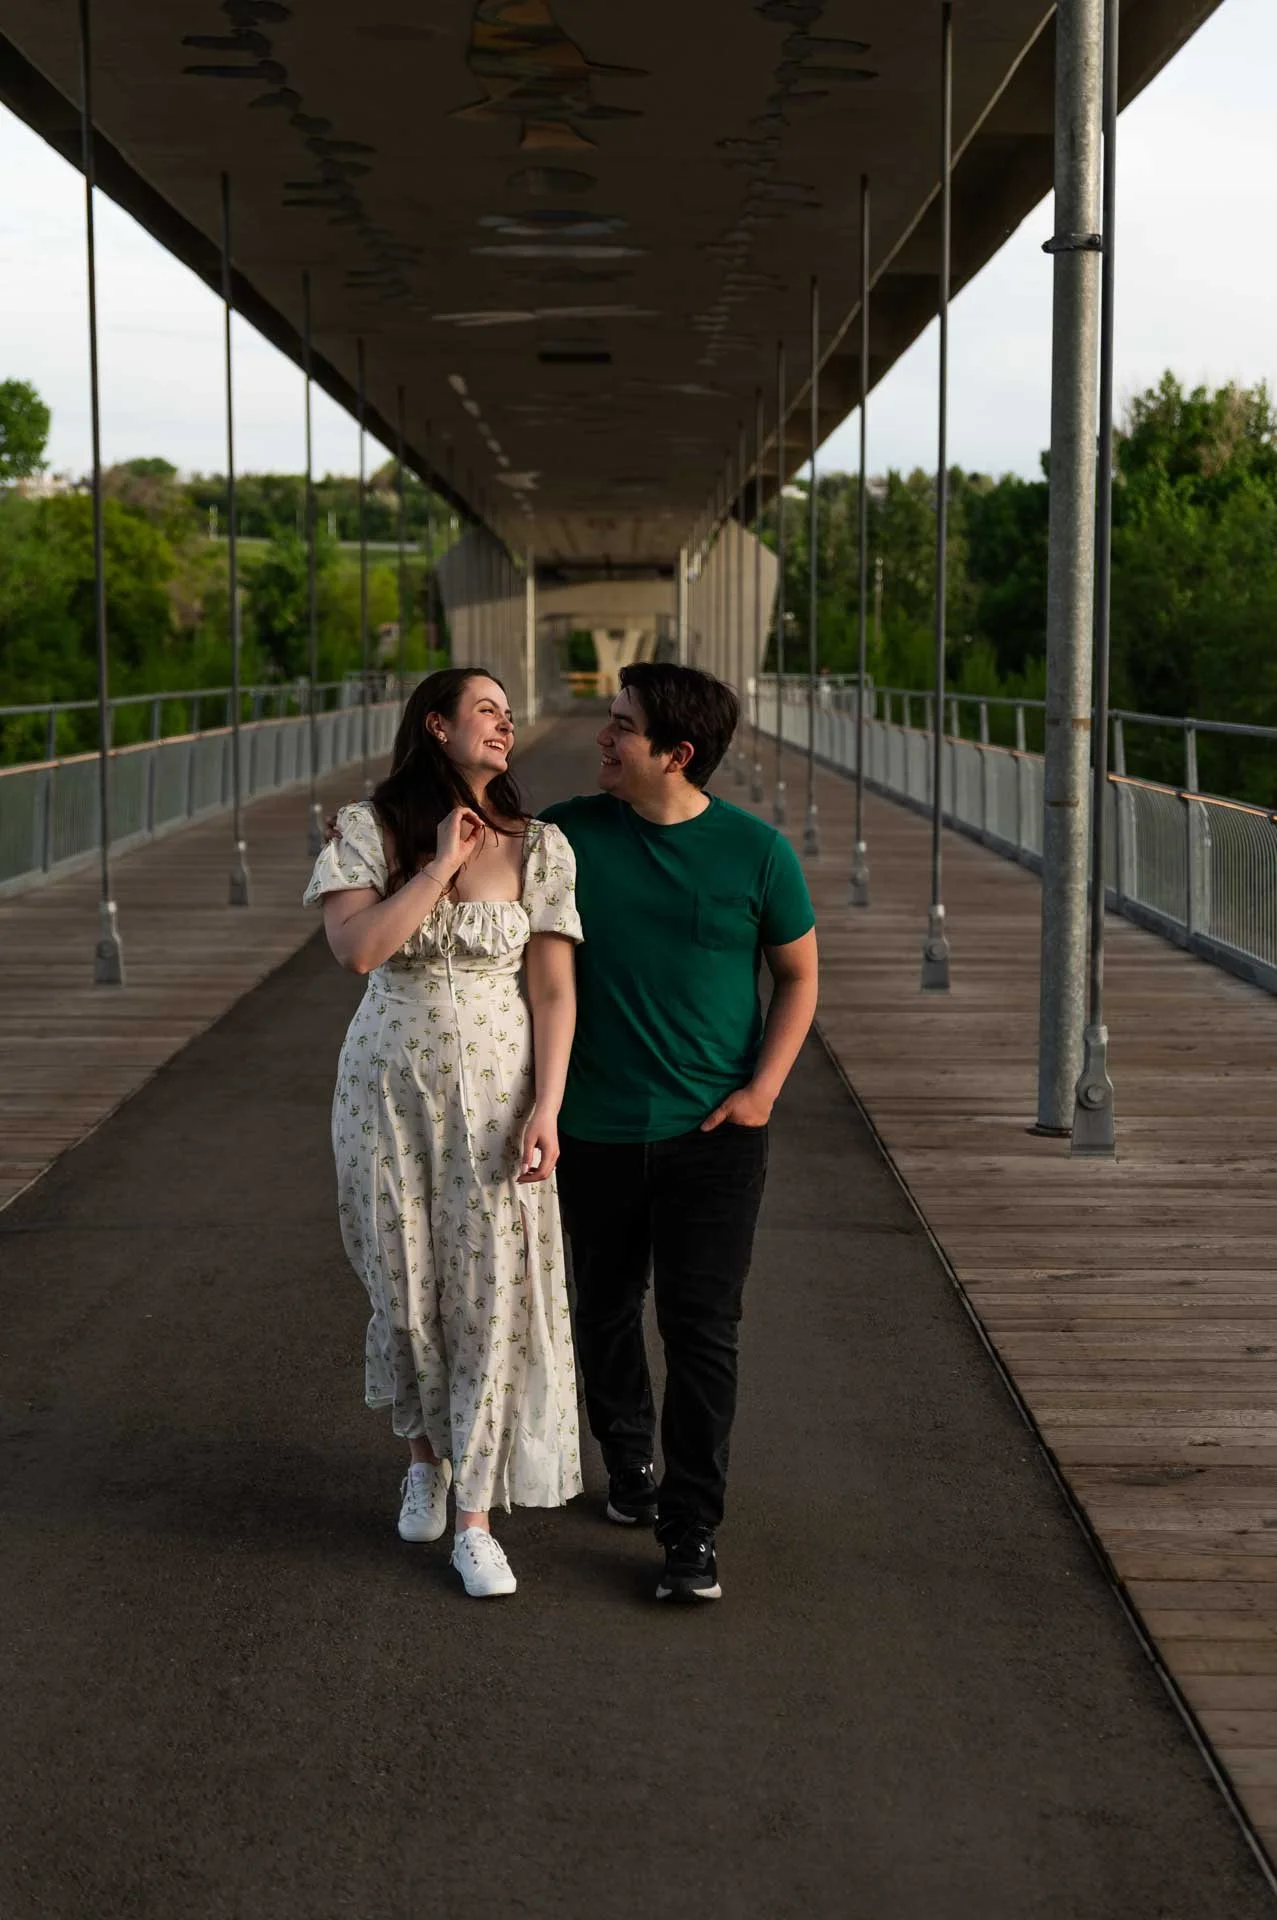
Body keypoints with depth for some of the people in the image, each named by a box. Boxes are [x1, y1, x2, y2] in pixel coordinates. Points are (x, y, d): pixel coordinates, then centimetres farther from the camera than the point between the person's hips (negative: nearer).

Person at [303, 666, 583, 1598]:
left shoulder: (538, 846, -2)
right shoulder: (370, 831, -4)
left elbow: (554, 990, -3)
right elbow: (357, 947, -19)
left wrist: (545, 1108, -11)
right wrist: (441, 864, -17)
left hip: (496, 1088, 0)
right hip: (390, 1087, 0)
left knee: (493, 1293, -3)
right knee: (405, 1285, 10)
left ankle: (475, 1519, 6)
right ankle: (425, 1457, 36)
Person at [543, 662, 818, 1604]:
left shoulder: (757, 852, -6)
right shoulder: (570, 835, -3)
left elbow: (800, 977, 5)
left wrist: (763, 1088, -6)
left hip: (715, 1131, -2)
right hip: (597, 1130, 2)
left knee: (703, 1330, -5)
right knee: (607, 1314, 15)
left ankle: (692, 1533, 1)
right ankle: (629, 1466, 39)